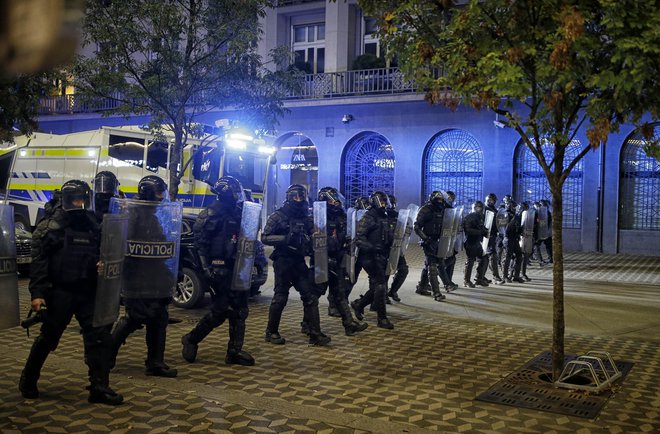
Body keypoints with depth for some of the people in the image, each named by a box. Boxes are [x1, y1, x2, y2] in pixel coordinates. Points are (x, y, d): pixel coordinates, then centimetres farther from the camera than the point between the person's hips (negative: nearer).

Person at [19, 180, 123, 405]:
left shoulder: (94, 227, 10)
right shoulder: (51, 226, -3)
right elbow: (39, 262, -8)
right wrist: (37, 293, -17)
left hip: (88, 293, 4)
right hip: (60, 293, -4)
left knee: (100, 337, -5)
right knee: (48, 338, 8)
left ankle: (99, 387, 2)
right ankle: (28, 380, 29)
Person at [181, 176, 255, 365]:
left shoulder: (238, 213, 11)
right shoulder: (212, 214, -11)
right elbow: (200, 242, -15)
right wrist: (207, 268, -20)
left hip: (236, 269, 8)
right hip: (219, 270, -8)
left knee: (239, 311, 7)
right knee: (220, 310, -6)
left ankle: (235, 352, 14)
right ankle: (191, 340, 14)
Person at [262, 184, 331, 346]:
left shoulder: (306, 218, 12)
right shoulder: (278, 216, -3)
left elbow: (312, 238, 21)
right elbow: (265, 238, -10)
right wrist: (285, 238, -22)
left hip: (299, 262, 5)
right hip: (283, 261, -5)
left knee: (311, 296, 0)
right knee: (280, 297, 0)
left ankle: (315, 333, 2)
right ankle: (271, 332, 15)